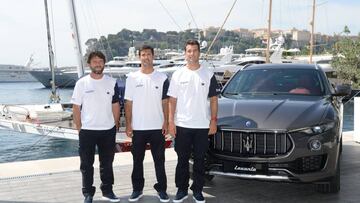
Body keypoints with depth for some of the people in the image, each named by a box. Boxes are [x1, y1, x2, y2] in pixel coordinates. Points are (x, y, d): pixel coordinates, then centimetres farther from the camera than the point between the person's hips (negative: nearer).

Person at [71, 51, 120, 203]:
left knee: (107, 163, 12)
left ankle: (107, 191, 26)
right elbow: (76, 107, -1)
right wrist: (79, 128, -4)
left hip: (108, 130, 2)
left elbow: (115, 105, 5)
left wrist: (116, 125, 2)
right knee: (86, 164, 6)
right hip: (87, 131, -1)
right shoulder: (81, 83, -3)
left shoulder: (111, 82, 2)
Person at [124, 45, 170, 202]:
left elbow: (165, 102, 3)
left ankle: (161, 189, 17)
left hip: (157, 127, 0)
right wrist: (128, 124, -3)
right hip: (138, 128, 1)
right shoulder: (132, 78, 2)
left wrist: (166, 122, -5)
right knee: (137, 160, 10)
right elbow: (128, 103, 2)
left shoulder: (162, 78, 2)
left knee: (159, 160, 6)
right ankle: (137, 189, 21)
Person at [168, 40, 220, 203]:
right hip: (182, 125, 0)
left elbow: (213, 99, 4)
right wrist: (171, 122, -4)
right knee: (182, 160, 9)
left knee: (200, 160, 8)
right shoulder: (178, 75, 4)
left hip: (202, 125, 0)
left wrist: (213, 121, -4)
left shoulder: (208, 74, 3)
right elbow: (172, 100, 3)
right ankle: (182, 190, 20)